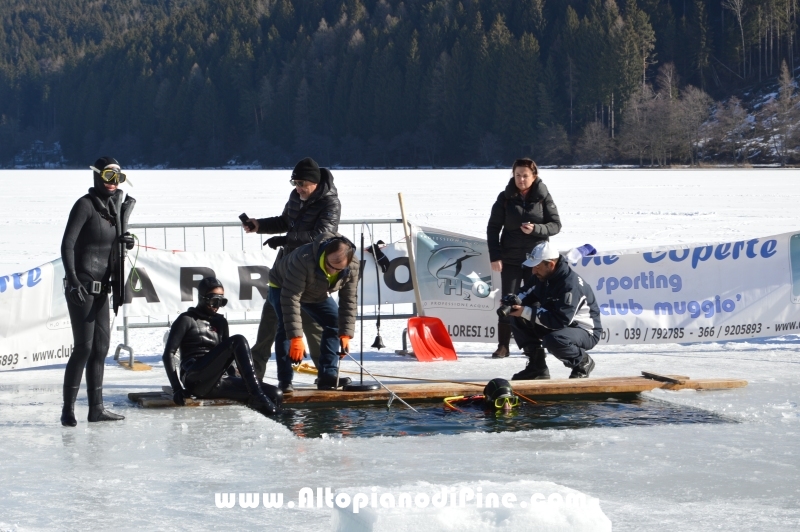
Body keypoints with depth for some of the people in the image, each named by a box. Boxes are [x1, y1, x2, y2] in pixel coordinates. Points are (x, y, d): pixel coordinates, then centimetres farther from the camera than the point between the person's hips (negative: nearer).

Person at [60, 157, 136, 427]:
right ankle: (68, 409, -3)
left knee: (101, 347, 9)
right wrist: (73, 281, -22)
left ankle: (96, 407, 14)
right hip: (82, 287, -8)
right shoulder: (86, 205, -10)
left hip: (101, 289, 8)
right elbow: (67, 244, -15)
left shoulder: (116, 207, 13)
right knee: (84, 347, -9)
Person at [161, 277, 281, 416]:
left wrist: (235, 383, 15)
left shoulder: (220, 322, 24)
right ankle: (258, 397, -40)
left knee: (275, 395, -13)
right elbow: (168, 354, -1)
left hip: (217, 384, 7)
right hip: (196, 378, -7)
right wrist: (176, 388, -12)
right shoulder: (187, 320, 5)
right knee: (238, 341, -28)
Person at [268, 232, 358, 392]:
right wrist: (296, 338, -47)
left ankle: (328, 376, 0)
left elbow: (348, 300, -20)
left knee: (335, 322, -4)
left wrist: (345, 334, -25)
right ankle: (285, 381, -20)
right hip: (282, 287, -5)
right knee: (286, 328, -24)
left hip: (317, 293, 6)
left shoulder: (352, 266, -30)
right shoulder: (304, 259, -46)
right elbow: (290, 298, -45)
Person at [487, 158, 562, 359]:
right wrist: (495, 257, -6)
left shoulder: (543, 198, -3)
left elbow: (556, 225, -2)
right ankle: (503, 345, 7)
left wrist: (536, 229, -21)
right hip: (510, 259, 0)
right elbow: (493, 227, 1)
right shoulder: (505, 198, -2)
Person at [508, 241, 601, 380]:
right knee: (518, 321, -4)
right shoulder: (541, 277, -4)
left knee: (553, 340, -38)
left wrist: (526, 312, -34)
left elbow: (559, 321, -34)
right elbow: (527, 295, 10)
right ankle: (537, 366, 4)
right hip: (556, 326, 9)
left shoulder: (570, 284, -30)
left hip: (585, 331, -9)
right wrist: (513, 302, -15)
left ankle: (583, 363, -8)